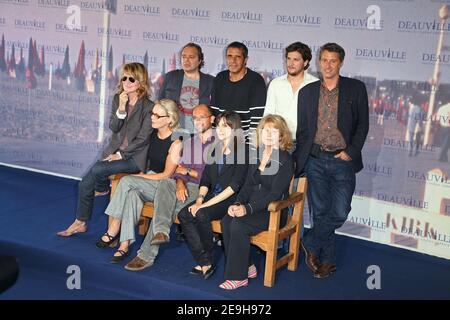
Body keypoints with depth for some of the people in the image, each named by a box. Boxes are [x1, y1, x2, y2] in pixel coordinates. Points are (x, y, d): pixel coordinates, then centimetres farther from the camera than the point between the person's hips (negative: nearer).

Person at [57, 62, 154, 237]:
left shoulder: (148, 107, -12)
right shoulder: (118, 99, 6)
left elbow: (142, 139, -13)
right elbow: (113, 128, -2)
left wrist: (121, 155, -13)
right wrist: (121, 108, -19)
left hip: (134, 156, -6)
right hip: (114, 151, 6)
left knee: (97, 170, -25)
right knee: (85, 183, -8)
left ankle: (102, 189, 10)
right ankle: (81, 222, 12)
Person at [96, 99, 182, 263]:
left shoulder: (176, 143, -14)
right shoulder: (153, 134, 8)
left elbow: (167, 175, -13)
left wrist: (139, 177, -11)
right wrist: (140, 176, 5)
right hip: (148, 182, 6)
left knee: (126, 181, -27)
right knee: (132, 193, -29)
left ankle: (113, 230, -19)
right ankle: (125, 244, -31)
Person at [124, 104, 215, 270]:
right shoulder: (188, 143, 24)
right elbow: (179, 170, 13)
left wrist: (189, 171, -2)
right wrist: (180, 182, -10)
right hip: (185, 188, 5)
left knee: (168, 207, -27)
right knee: (165, 183, -29)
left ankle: (147, 255, -26)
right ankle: (161, 232, -43)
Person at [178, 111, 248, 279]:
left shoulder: (242, 152, -8)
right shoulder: (215, 150, 16)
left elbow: (234, 185, -15)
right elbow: (205, 180, 14)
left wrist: (206, 204, -18)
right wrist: (199, 199, -6)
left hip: (231, 200, -7)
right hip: (212, 195, 7)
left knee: (201, 214, -30)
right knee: (184, 215, -17)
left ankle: (208, 260, -11)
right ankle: (204, 262, -18)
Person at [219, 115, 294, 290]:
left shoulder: (285, 160, -10)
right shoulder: (257, 155, 12)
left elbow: (275, 193, -17)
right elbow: (248, 185, 11)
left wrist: (248, 208, -25)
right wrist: (237, 203, -9)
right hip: (252, 205, 6)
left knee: (238, 225, -28)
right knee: (226, 221, -21)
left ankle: (239, 276, -15)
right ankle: (246, 267, -8)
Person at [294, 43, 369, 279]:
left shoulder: (356, 89, 2)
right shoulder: (307, 91, 9)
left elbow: (362, 124, 2)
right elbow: (302, 129, 12)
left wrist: (351, 152, -9)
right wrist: (299, 161, 7)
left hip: (342, 160, -1)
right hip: (315, 160, 2)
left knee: (339, 212, -7)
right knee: (320, 211, 4)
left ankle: (310, 244, 15)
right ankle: (328, 259, 19)